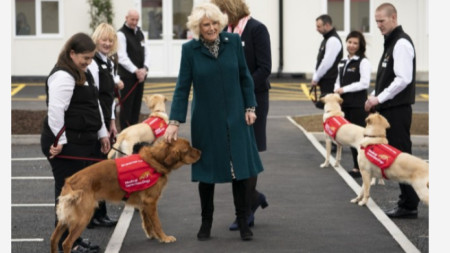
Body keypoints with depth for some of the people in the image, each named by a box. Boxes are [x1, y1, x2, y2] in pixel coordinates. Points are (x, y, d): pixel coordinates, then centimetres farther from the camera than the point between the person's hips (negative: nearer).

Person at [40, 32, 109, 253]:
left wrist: (102, 133, 19)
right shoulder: (63, 76, -17)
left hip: (83, 143, 10)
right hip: (66, 145, -10)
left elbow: (94, 106, 23)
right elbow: (55, 110, -23)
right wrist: (60, 141, -23)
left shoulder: (83, 74, 16)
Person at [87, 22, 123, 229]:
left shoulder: (109, 62, 13)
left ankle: (98, 213, 21)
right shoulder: (93, 64, -16)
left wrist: (111, 122, 14)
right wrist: (102, 128, -18)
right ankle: (97, 215, 2)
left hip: (105, 121, 9)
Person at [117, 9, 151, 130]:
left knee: (137, 106, 10)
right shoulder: (121, 34, -8)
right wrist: (136, 71, -18)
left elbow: (146, 52, 10)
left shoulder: (140, 32, 13)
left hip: (140, 76, 7)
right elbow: (122, 57, -15)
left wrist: (145, 68, -6)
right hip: (127, 76, -7)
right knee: (126, 106, -4)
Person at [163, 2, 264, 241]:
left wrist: (250, 107, 1)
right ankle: (206, 222, 21)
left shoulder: (233, 41, -3)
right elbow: (182, 87, -5)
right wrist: (174, 122, -9)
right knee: (207, 171, 7)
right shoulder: (190, 49, -6)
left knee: (240, 168, 3)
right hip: (206, 121, -1)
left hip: (235, 118, 1)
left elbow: (245, 77, 5)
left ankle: (242, 221, 14)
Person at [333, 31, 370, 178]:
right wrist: (337, 89, -2)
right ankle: (356, 165, 19)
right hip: (345, 103, 7)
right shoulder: (343, 62, 14)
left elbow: (364, 83, -15)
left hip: (358, 104, -7)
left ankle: (360, 167, 1)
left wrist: (344, 89, -14)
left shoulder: (363, 62, -8)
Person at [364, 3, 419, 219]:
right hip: (390, 109, 10)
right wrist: (374, 96, 11)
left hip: (398, 109, -10)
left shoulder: (401, 43, -13)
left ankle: (409, 206, -2)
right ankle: (407, 202, 16)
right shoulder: (391, 42, 17)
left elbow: (403, 79, -21)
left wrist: (379, 98, -15)